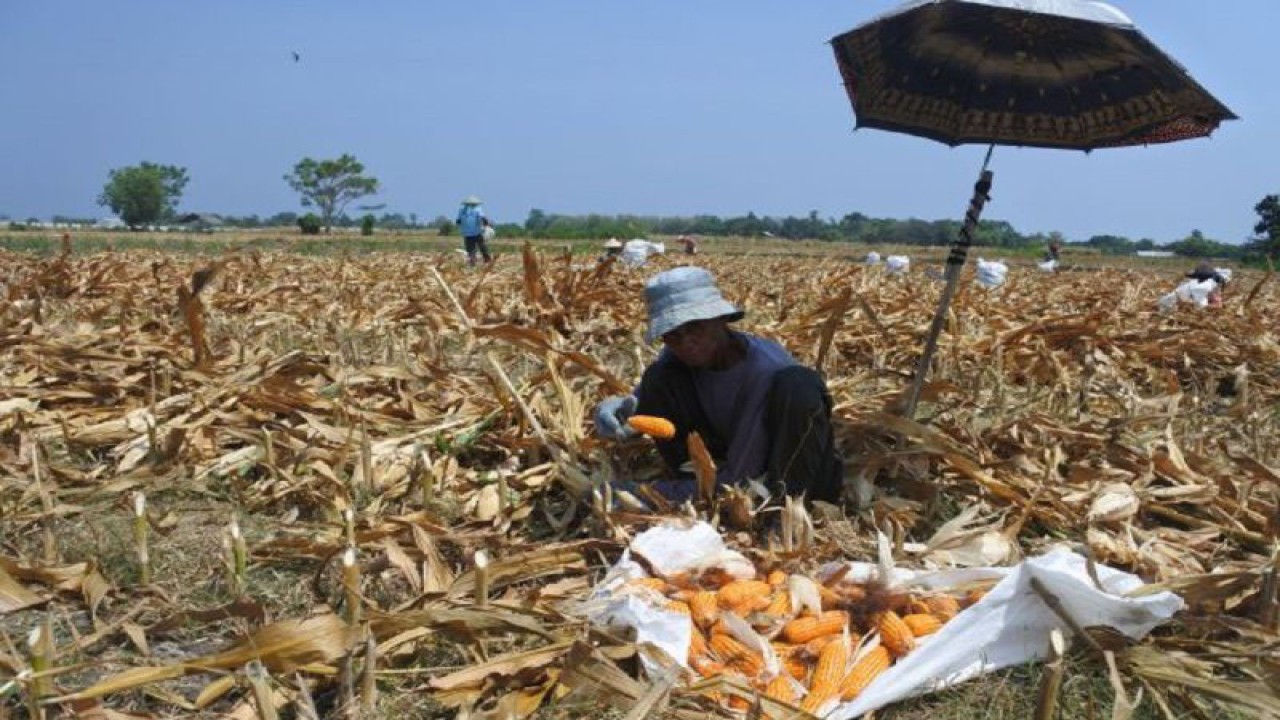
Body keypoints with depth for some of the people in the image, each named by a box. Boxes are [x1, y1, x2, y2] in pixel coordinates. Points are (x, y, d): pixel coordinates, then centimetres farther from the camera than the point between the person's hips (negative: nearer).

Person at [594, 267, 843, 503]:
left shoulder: (769, 370, -30)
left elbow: (737, 480, -29)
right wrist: (624, 409, -36)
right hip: (727, 466, 5)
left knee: (798, 386, -33)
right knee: (658, 378, -13)